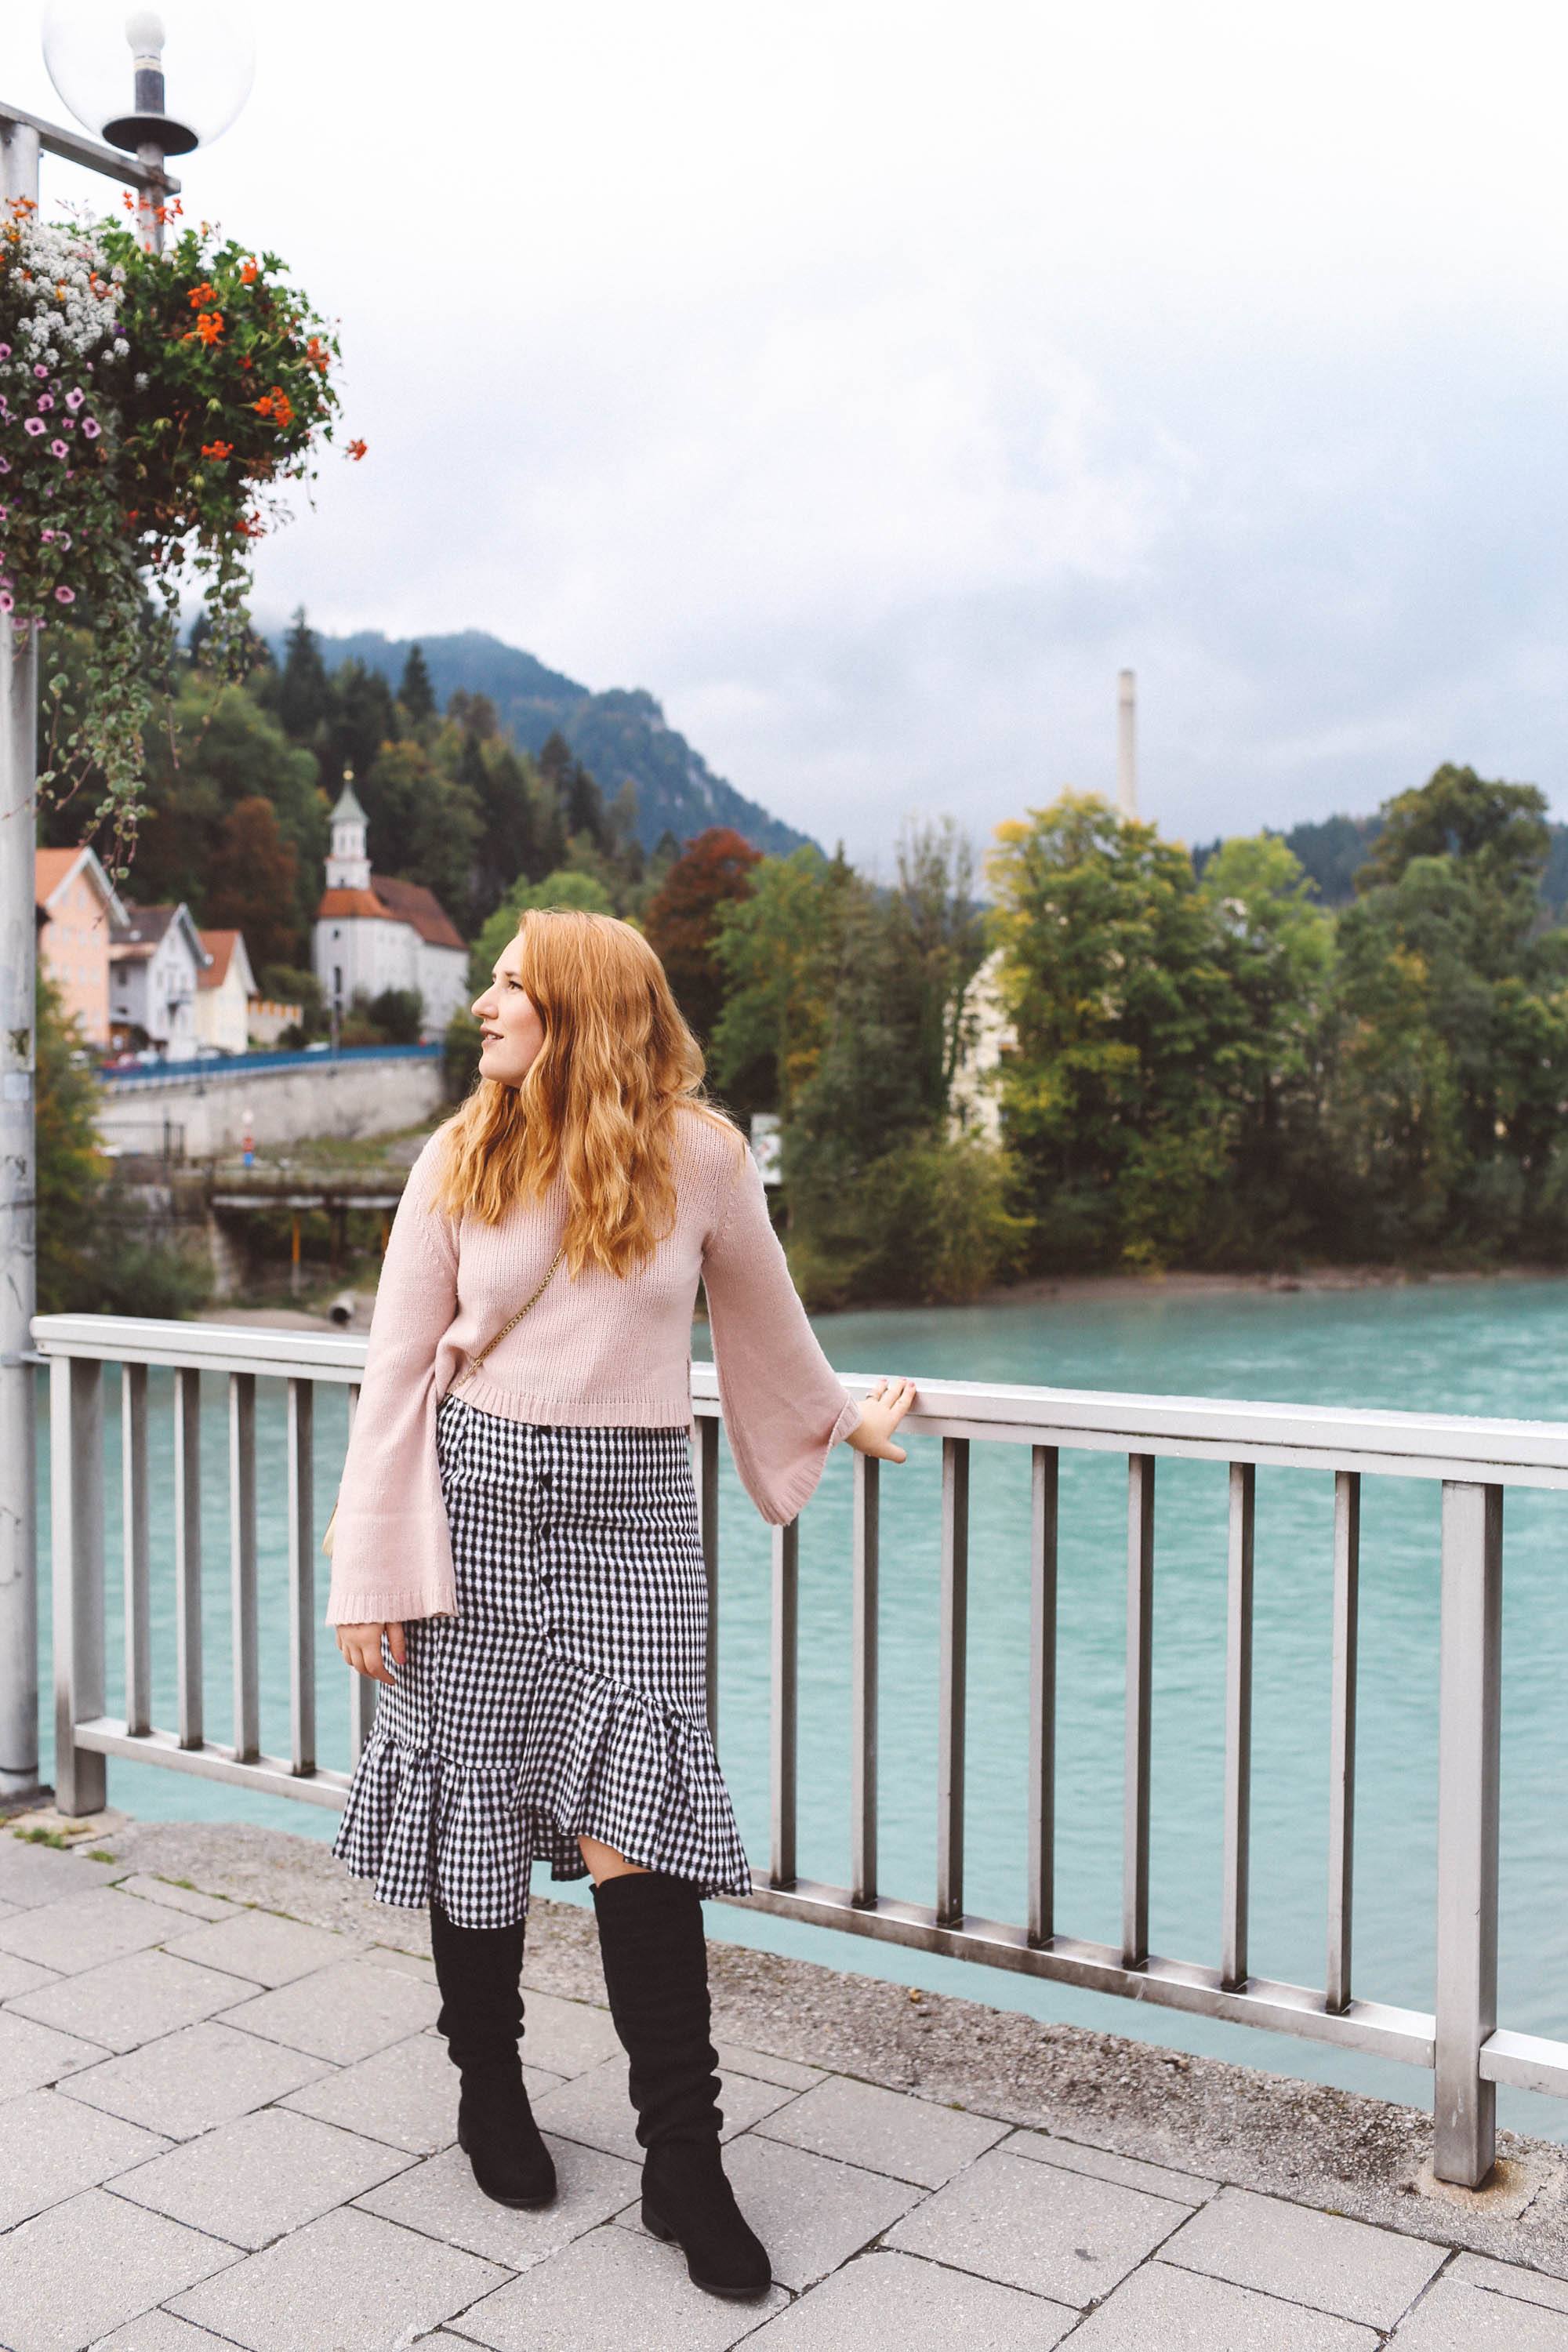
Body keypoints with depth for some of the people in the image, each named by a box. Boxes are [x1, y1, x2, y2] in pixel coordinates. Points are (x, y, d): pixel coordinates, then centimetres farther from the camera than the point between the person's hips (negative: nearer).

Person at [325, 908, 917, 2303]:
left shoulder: (697, 1155, -2)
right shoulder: (461, 1159, 2)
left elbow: (763, 1318, 16)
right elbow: (399, 1369, 3)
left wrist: (845, 1419, 29)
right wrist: (369, 1574, -1)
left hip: (630, 1515, -2)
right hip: (475, 1502, 2)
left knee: (629, 1825, -7)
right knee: (475, 1804, 9)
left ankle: (684, 2164, 8)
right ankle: (489, 2086, 33)